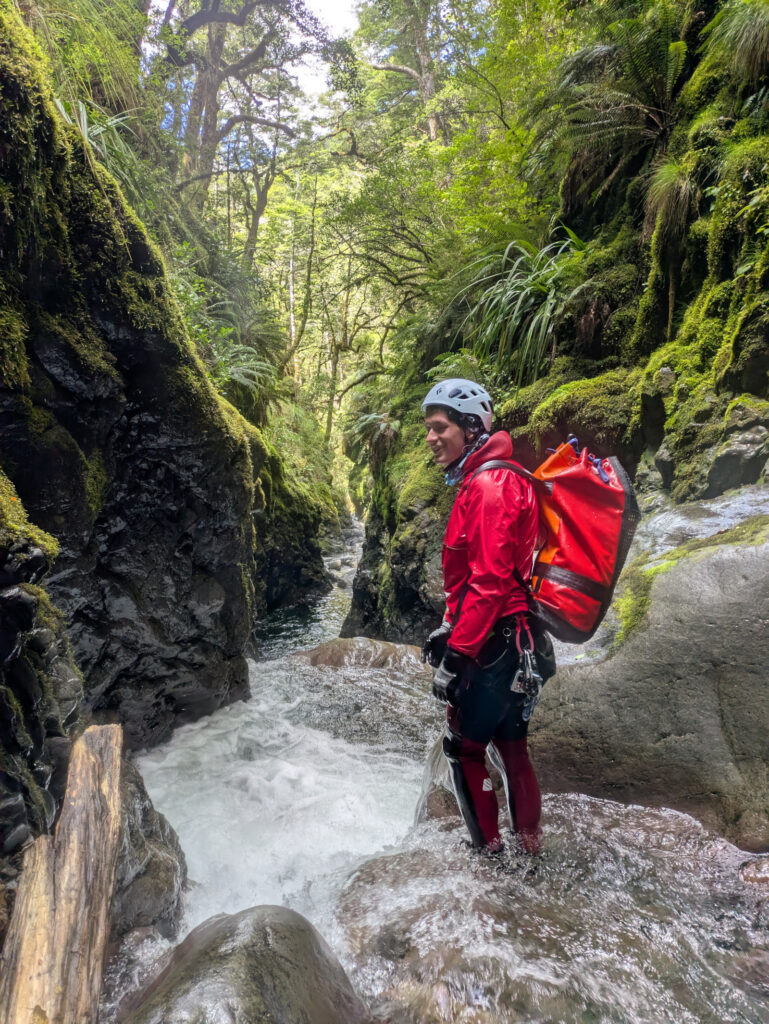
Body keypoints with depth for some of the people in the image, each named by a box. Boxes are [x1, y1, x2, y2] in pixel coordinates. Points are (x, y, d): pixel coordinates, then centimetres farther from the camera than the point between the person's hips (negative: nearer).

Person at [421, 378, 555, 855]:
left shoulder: (488, 487, -19)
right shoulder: (483, 483, 13)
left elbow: (490, 583, -25)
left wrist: (455, 654, -21)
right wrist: (450, 627, 21)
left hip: (497, 646, -10)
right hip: (520, 642, 10)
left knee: (464, 746, 8)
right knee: (511, 741, 21)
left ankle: (488, 847, 24)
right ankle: (529, 838, 35)